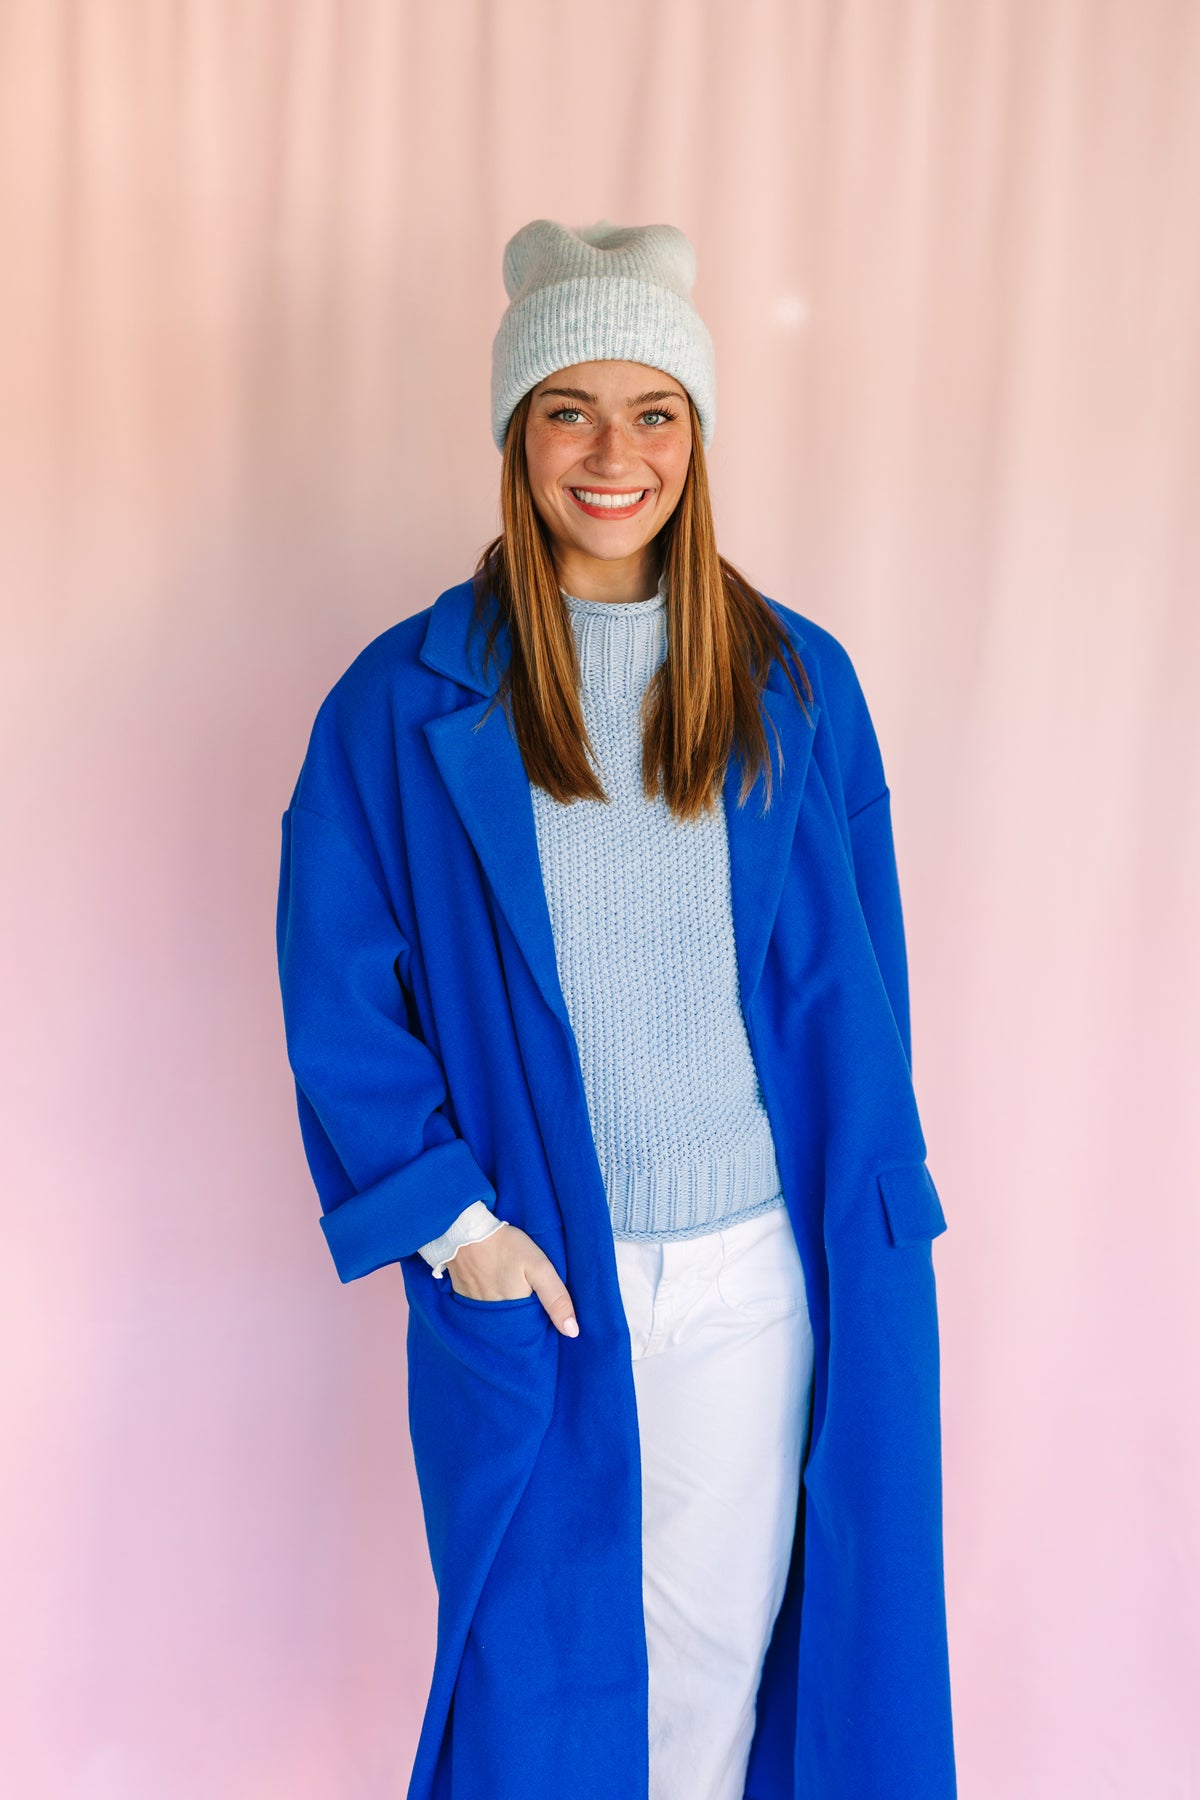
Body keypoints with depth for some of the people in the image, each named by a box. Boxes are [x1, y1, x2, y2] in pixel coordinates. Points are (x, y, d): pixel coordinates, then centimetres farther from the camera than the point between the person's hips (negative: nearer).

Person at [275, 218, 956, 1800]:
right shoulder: (405, 705, -7)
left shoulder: (799, 688, 0)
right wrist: (449, 1219, -9)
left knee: (730, 1623, 16)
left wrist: (871, 1233, 3)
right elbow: (338, 990, -4)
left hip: (757, 1267, 2)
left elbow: (858, 980, 4)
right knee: (540, 1636, 13)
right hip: (532, 1270, -1)